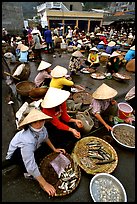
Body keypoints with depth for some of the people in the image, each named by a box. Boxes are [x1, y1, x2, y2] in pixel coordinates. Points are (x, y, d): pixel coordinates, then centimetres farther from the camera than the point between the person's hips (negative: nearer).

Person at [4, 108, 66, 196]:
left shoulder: (41, 128, -24)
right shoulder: (27, 140, -43)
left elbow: (45, 138, 1)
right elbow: (31, 166, -39)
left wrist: (54, 149, 0)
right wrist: (45, 184, -31)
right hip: (14, 155, -6)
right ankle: (28, 173, -3)